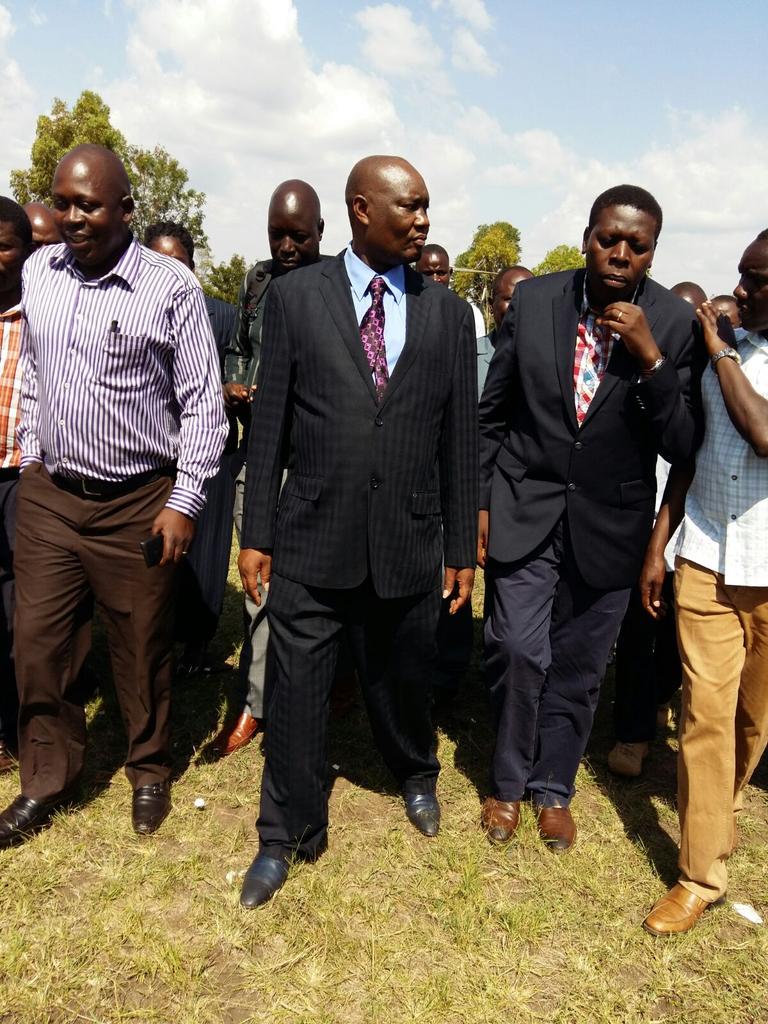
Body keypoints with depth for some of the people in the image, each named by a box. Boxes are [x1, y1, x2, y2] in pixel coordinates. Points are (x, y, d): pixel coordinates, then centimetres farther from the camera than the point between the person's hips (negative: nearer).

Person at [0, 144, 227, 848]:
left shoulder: (171, 286, -10)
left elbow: (202, 401, -8)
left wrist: (185, 502, -12)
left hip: (137, 504, -4)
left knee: (142, 650, 10)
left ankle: (149, 770, 34)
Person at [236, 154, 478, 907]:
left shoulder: (448, 312, 3)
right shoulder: (295, 296, -1)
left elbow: (459, 436, 4)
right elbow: (269, 422, 0)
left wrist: (461, 547, 5)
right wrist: (256, 533, -1)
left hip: (410, 540, 2)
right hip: (312, 537, -1)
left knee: (403, 678, 18)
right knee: (296, 693, 7)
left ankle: (415, 776, 50)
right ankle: (287, 836, 30)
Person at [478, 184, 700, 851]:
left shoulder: (674, 323, -7)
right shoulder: (533, 301, -4)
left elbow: (681, 445, -10)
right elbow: (492, 414, 4)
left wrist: (650, 357, -23)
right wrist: (479, 503, 2)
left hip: (608, 522, 0)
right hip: (526, 512, 0)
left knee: (578, 668, 11)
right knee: (518, 652, -6)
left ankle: (553, 791, 34)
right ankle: (509, 784, 21)